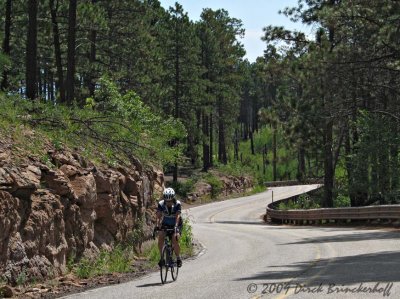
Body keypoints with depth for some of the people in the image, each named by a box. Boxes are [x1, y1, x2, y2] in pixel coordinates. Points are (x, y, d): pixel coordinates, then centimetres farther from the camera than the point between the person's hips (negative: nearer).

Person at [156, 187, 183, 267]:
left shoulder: (177, 204, -24)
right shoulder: (161, 204, -18)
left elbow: (178, 216, -34)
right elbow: (158, 216, -25)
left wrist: (176, 226, -48)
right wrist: (157, 226, -41)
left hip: (176, 225, -2)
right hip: (165, 224, 2)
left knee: (175, 239, -23)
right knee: (160, 237, -22)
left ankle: (178, 258, 0)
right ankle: (161, 257, -8)